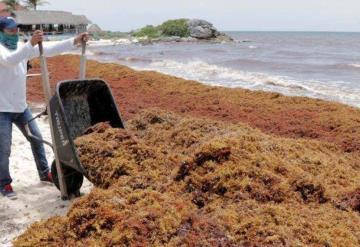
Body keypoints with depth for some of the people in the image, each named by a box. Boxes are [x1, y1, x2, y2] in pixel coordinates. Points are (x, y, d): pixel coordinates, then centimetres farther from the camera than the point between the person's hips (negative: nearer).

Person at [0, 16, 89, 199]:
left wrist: (75, 41, -11)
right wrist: (31, 44, -53)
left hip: (21, 107, 7)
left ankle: (45, 173, 31)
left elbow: (49, 50, -2)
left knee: (36, 138, 14)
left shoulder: (22, 48, 4)